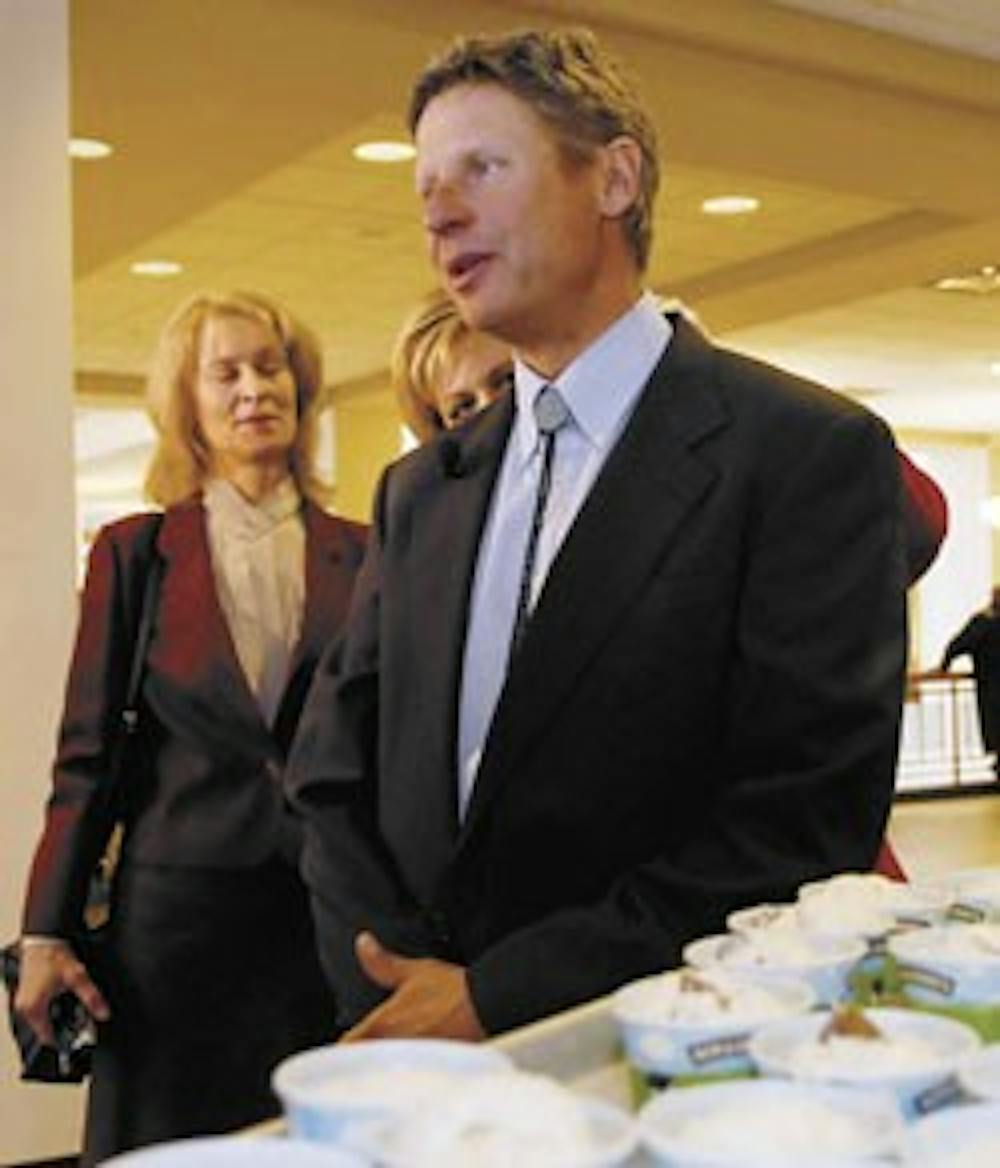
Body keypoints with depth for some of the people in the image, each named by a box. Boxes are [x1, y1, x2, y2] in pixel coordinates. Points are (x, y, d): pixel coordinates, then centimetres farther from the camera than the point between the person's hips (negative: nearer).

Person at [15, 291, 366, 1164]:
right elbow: (87, 754, 2)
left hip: (330, 911, 1)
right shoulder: (134, 551, 2)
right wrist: (48, 929, -2)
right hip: (177, 907, -1)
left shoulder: (360, 555, 4)